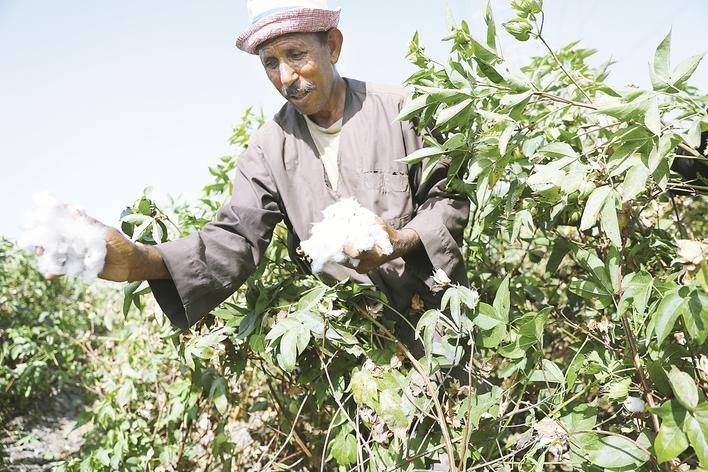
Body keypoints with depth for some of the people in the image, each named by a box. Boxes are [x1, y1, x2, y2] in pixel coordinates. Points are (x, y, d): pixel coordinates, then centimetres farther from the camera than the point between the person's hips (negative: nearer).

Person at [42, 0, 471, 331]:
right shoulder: (271, 147, -1)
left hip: (434, 309, 0)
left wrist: (401, 241, -21)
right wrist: (140, 261, -28)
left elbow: (450, 197, -1)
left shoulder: (400, 111, -6)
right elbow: (238, 237, -12)